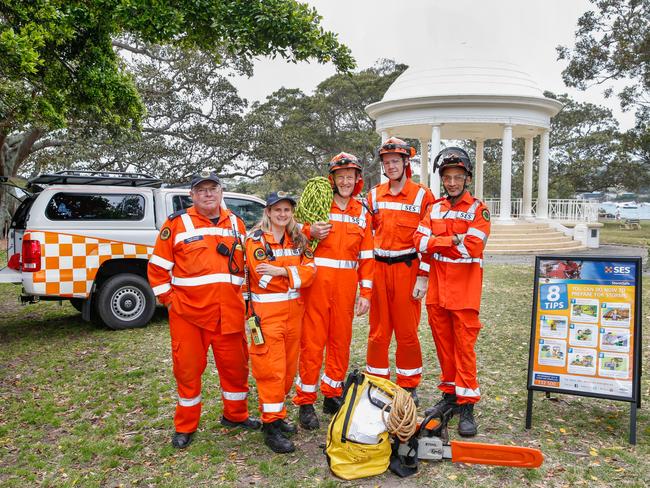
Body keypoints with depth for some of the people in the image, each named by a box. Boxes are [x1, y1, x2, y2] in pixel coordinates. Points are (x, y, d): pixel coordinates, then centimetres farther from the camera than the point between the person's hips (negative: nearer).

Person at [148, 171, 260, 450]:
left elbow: (248, 264, 20)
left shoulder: (236, 224, 11)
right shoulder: (177, 223, -1)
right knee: (187, 369, 6)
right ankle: (185, 427, 23)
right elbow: (157, 267, 0)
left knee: (235, 365, 12)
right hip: (188, 313, -3)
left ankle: (235, 415, 33)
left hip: (230, 313, 4)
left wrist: (245, 298, 12)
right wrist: (168, 299, -3)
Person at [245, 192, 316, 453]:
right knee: (272, 368, -6)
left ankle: (278, 414, 26)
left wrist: (281, 271, -17)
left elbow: (309, 270, -3)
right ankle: (271, 425, 2)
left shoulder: (298, 240, 12)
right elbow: (264, 277, -14)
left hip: (294, 309, 6)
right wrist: (294, 272, -6)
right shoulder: (257, 239, -4)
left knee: (289, 365, 11)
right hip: (267, 311, -6)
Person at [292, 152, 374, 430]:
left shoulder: (362, 213, 10)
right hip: (317, 282, -3)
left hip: (346, 286, 3)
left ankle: (332, 396, 26)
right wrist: (310, 233, -17)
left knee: (341, 340, 10)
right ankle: (306, 402, 9)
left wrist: (366, 293, 4)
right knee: (312, 341, -1)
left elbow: (366, 257, 9)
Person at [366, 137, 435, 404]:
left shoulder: (422, 195, -2)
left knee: (407, 330, 4)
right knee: (378, 330, 8)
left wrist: (423, 277, -9)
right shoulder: (374, 195, 10)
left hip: (407, 269, -3)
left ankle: (409, 385, 20)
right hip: (378, 269, 3)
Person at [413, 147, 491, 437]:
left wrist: (436, 242, -6)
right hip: (437, 288, 5)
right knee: (443, 343, 12)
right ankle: (449, 394, 26)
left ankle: (466, 405, 7)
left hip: (464, 289, -5)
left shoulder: (478, 209, -3)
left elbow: (472, 247, -17)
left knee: (464, 345, -2)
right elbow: (420, 241, -1)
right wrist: (454, 241, -12)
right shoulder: (434, 208, 12)